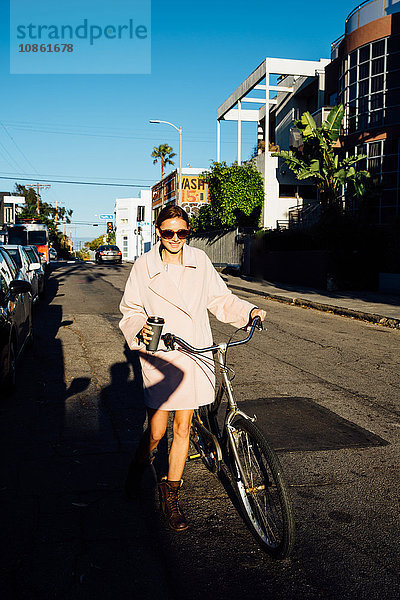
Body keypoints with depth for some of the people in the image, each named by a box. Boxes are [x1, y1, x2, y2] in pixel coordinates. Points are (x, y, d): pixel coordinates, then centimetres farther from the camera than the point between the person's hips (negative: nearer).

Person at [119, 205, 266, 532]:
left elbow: (220, 299, 10)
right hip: (159, 357, -2)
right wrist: (140, 329, -18)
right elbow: (131, 309, 2)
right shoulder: (145, 266, -3)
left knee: (182, 429, 10)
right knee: (156, 433, 2)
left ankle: (171, 495, 29)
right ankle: (138, 468, 39)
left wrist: (249, 310, -5)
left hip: (195, 356, 2)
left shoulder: (200, 261, 2)